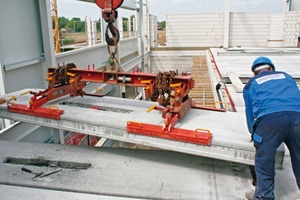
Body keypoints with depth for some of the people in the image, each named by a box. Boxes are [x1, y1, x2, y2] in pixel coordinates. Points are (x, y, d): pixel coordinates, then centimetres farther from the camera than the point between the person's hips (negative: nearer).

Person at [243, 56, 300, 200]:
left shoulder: (251, 84, 25)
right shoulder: (285, 76, 30)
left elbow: (250, 112, 27)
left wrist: (254, 133, 40)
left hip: (268, 118, -2)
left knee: (264, 161, 9)